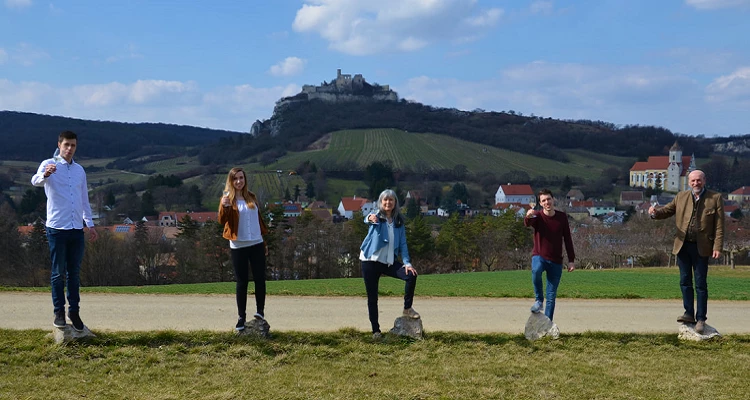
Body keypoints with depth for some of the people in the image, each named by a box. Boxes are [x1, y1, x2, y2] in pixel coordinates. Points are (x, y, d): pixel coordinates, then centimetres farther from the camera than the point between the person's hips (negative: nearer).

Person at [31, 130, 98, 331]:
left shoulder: (79, 170, 13)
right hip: (57, 228, -4)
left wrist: (90, 224, 14)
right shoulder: (49, 164, -4)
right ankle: (59, 312, 9)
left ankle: (74, 311, 13)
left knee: (74, 273, 7)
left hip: (77, 229, 5)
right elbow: (35, 180, -26)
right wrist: (45, 174, -49)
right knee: (58, 272, 1)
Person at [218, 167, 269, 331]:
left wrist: (264, 241, 17)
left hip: (256, 244, 3)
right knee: (242, 282, 1)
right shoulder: (227, 198, -3)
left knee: (260, 279, 1)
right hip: (238, 247, -3)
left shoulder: (251, 197, 10)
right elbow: (222, 221, -14)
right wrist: (224, 207, -33)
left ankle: (260, 311, 12)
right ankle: (241, 317, 8)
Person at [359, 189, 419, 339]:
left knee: (411, 275, -17)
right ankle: (375, 330, 13)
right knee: (372, 298, 1)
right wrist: (370, 219, -56)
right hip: (371, 261, -3)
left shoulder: (399, 222, 5)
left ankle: (407, 308, 2)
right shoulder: (376, 217, -6)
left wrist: (407, 262, -9)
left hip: (389, 262, 3)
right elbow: (367, 220, -31)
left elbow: (403, 244, 6)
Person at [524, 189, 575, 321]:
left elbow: (567, 239, 6)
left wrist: (571, 260, 3)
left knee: (551, 297, 2)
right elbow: (527, 223, -33)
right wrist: (528, 217, -57)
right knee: (536, 270, -37)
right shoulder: (538, 216, -8)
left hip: (556, 261, 2)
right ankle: (538, 300, -17)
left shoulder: (562, 217, 0)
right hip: (539, 256, -2)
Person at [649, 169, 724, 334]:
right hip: (682, 246, 3)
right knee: (685, 282, 7)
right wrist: (655, 212, -15)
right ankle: (689, 313, 15)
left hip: (701, 247, -3)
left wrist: (717, 247, -12)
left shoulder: (715, 198, -1)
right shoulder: (681, 197, 8)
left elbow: (719, 225, -4)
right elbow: (667, 211, 9)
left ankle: (701, 319, 7)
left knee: (700, 284, 1)